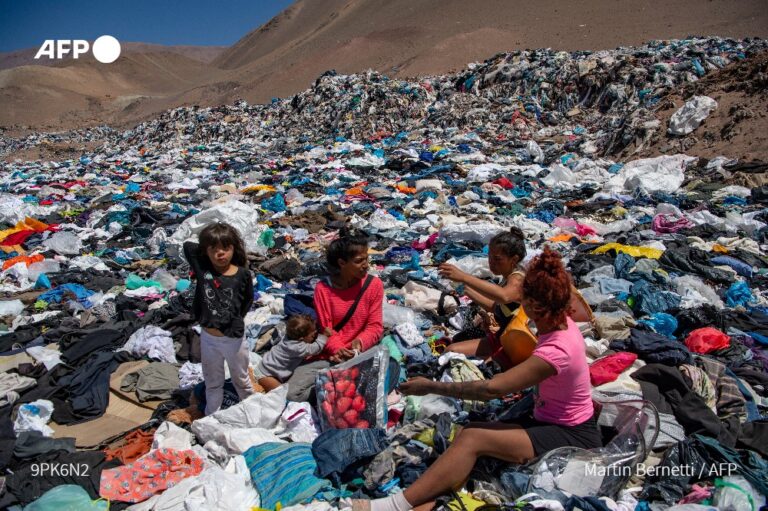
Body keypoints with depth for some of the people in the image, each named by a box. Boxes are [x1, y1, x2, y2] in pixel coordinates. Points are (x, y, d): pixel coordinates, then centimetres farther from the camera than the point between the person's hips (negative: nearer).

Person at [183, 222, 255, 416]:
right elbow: (187, 245, -2)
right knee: (212, 382, 23)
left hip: (234, 338, -2)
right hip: (208, 338, 2)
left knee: (241, 379, 21)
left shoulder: (243, 274, -13)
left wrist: (237, 319, -2)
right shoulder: (202, 268, -11)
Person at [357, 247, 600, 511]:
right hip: (554, 421, 8)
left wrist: (431, 387, -23)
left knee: (472, 438, -26)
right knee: (471, 432, -13)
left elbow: (491, 390, -29)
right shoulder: (562, 324, -4)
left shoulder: (555, 350, -30)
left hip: (573, 436, -8)